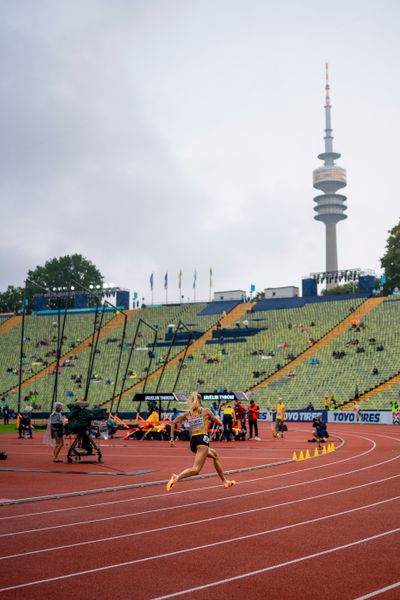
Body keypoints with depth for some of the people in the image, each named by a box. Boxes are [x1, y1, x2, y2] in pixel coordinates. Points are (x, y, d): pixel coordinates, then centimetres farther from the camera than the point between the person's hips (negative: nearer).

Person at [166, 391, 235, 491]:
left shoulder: (187, 413, 14)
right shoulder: (205, 411, 6)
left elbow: (173, 422, 8)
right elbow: (219, 423, 13)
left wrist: (172, 438, 8)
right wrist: (217, 418, 34)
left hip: (192, 442, 6)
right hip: (202, 439, -6)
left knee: (214, 455, 29)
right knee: (196, 469, -16)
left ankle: (225, 481, 33)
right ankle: (177, 477, -41)